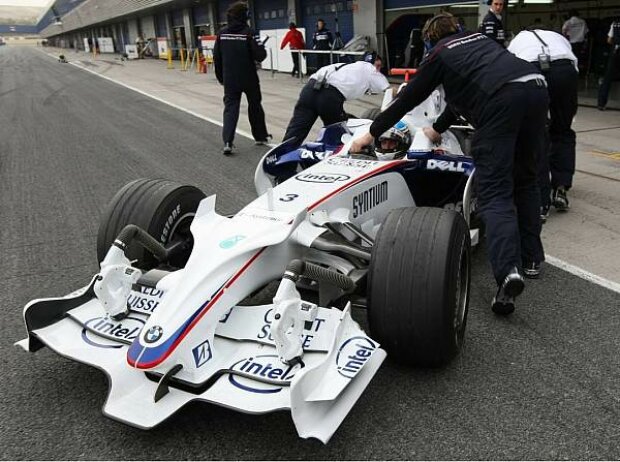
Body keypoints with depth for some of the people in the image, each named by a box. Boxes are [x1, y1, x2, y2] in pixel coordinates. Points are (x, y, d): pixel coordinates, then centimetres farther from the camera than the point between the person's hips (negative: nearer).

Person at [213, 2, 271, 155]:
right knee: (254, 106, 16)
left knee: (230, 108, 3)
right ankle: (260, 136, 28)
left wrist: (220, 77, 16)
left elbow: (216, 57, 5)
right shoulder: (248, 32, -12)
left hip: (229, 79, 3)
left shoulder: (222, 33, 1)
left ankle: (227, 142, -12)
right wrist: (262, 50, 7)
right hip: (249, 78, -2)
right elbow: (260, 55, -16)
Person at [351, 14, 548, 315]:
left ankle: (508, 270, -26)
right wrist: (438, 128, 57)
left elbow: (407, 98, 23)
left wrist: (371, 133, 32)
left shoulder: (439, 54, 20)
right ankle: (530, 257, 23)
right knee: (524, 179, 21)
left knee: (495, 193, -7)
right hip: (535, 87, 6)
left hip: (500, 99, -6)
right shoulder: (477, 38, 37)